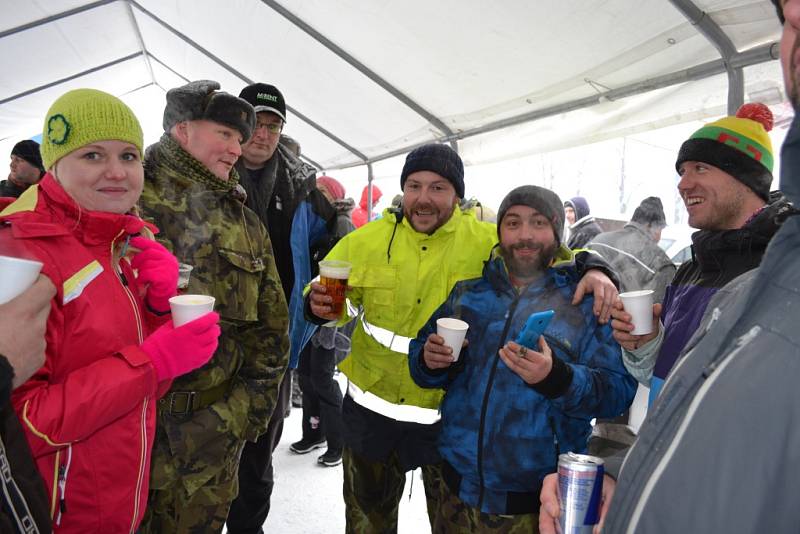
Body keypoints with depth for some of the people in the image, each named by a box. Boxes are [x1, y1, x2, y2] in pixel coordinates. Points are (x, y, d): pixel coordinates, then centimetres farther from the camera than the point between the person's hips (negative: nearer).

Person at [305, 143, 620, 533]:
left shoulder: (487, 241, -12)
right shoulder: (369, 240, -6)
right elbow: (332, 298, 4)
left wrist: (592, 268, -27)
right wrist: (319, 306, -19)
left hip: (451, 415, -2)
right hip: (372, 409, 2)